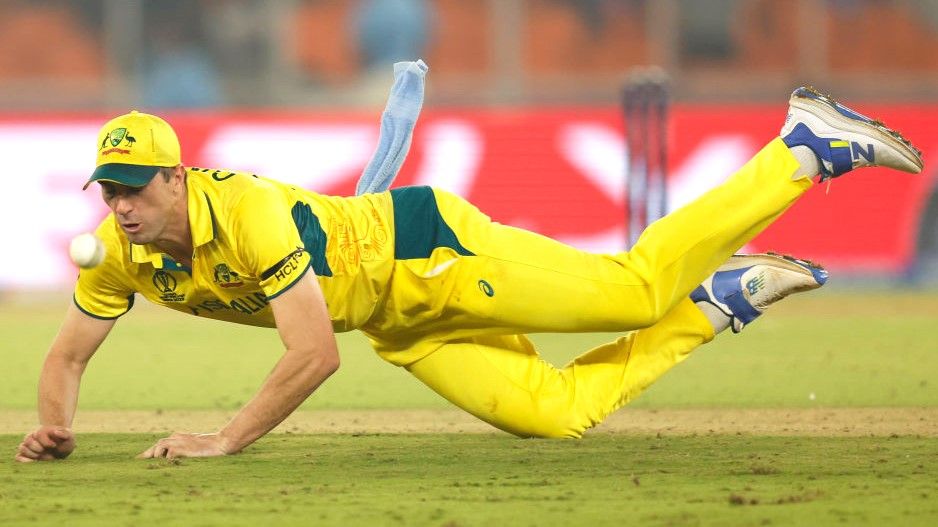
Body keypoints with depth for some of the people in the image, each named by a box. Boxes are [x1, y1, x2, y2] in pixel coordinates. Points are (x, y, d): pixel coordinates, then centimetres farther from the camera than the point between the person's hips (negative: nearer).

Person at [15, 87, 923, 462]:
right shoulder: (121, 255, -8)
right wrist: (55, 425, -15)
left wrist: (226, 439, -34)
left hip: (422, 245, -7)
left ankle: (805, 148, 1)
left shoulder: (251, 214, -31)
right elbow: (67, 353, 6)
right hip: (401, 332, 7)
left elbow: (316, 354, -35)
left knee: (637, 286, -14)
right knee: (557, 412, 2)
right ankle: (718, 303, 20)